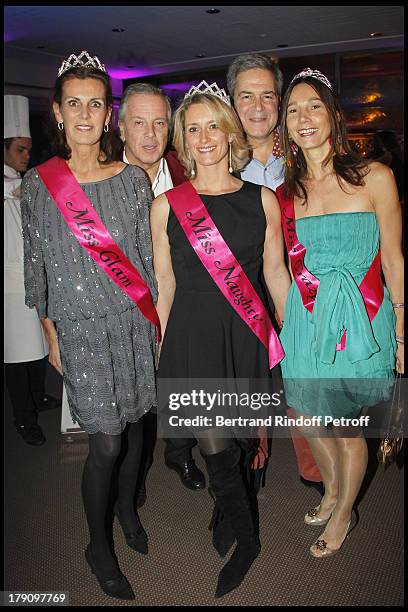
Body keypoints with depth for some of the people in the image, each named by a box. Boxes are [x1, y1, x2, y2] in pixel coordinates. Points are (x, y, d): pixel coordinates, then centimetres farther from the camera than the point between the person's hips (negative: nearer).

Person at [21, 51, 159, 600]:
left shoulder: (133, 179, 1)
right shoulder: (38, 183, -3)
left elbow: (148, 256, 5)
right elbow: (36, 266, 2)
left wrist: (158, 322, 4)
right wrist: (51, 336, 3)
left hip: (135, 322, 3)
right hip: (80, 327, -2)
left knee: (133, 423, 14)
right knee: (106, 441, -1)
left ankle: (127, 507, 43)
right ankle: (99, 545, 25)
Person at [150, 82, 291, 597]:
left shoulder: (261, 199, 1)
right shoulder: (165, 205, -1)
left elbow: (275, 271, 7)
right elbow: (165, 282, 4)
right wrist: (160, 347, 6)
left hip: (248, 337, 1)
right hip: (192, 338, -1)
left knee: (240, 442, 15)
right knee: (215, 450, 3)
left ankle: (229, 512, 47)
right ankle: (245, 539, 31)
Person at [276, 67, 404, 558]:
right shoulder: (286, 192, 5)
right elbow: (288, 266, 9)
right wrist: (283, 328, 6)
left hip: (360, 319, -3)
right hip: (305, 321, 4)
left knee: (346, 427, 8)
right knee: (310, 419, 15)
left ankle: (344, 513, 37)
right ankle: (332, 489, 47)